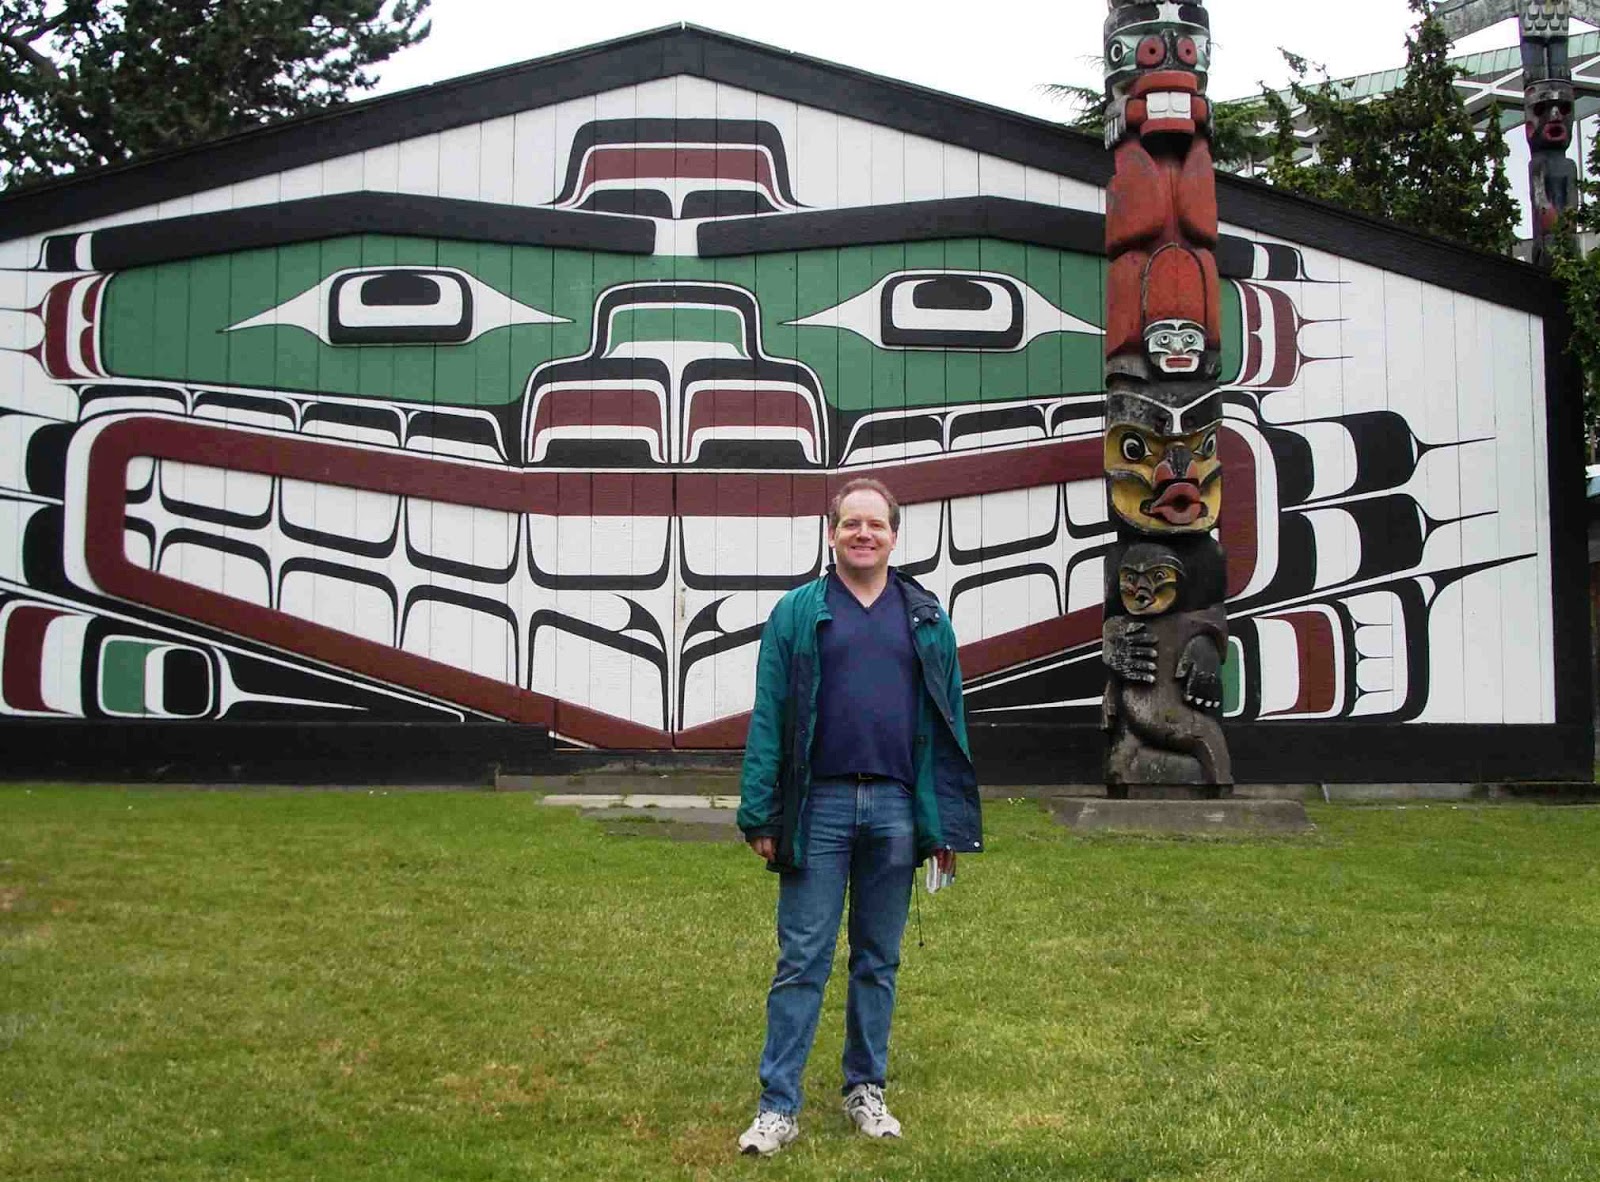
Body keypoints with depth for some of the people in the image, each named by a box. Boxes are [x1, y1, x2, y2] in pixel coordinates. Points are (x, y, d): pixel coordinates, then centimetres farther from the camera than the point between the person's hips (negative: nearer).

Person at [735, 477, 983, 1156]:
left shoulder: (926, 620, 9)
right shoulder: (797, 613, 3)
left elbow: (948, 724, 8)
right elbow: (768, 718, 0)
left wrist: (946, 823, 2)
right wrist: (761, 816, -6)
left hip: (895, 807, 2)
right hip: (819, 804, -2)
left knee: (879, 959, 11)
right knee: (802, 959, 0)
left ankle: (866, 1091, 23)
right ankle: (778, 1107, 5)